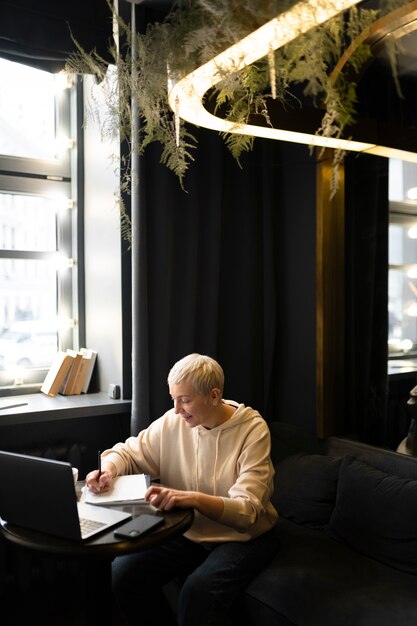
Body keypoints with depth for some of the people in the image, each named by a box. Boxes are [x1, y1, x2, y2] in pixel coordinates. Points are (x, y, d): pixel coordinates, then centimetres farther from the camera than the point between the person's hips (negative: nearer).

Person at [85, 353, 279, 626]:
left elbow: (246, 511, -27)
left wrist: (192, 498, -45)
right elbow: (129, 453, 5)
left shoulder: (252, 429, -19)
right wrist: (108, 469, -19)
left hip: (243, 536, -4)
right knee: (123, 571, -15)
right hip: (187, 531, 5)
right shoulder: (173, 422, -6)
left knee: (199, 590, -32)